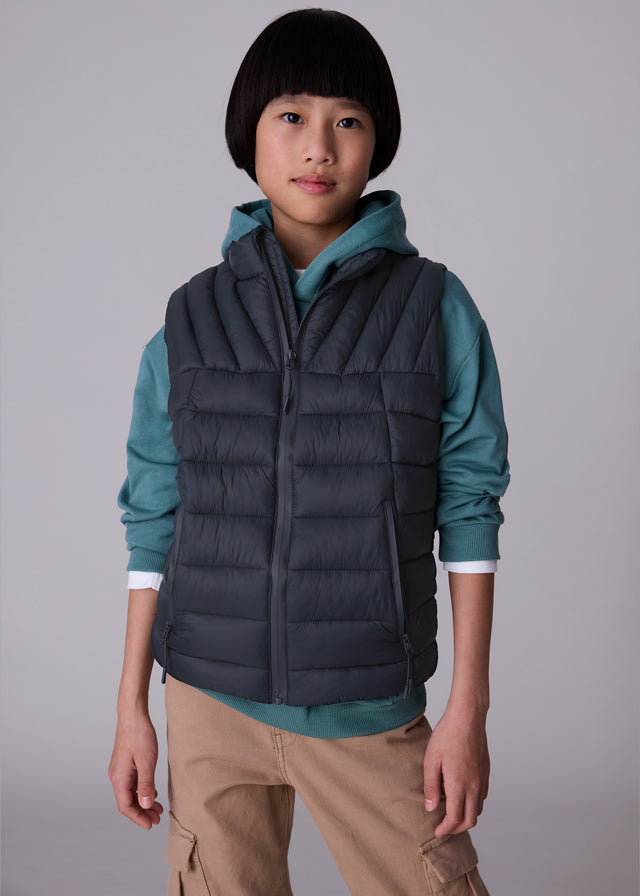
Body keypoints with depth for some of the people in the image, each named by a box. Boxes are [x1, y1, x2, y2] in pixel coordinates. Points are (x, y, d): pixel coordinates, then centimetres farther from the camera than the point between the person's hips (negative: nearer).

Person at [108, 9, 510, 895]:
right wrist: (132, 708, 7)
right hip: (211, 699, 2)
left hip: (367, 710, -1)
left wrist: (468, 708, -4)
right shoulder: (190, 320, 2)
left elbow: (470, 508, -2)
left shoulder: (436, 308, -3)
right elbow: (154, 521, 6)